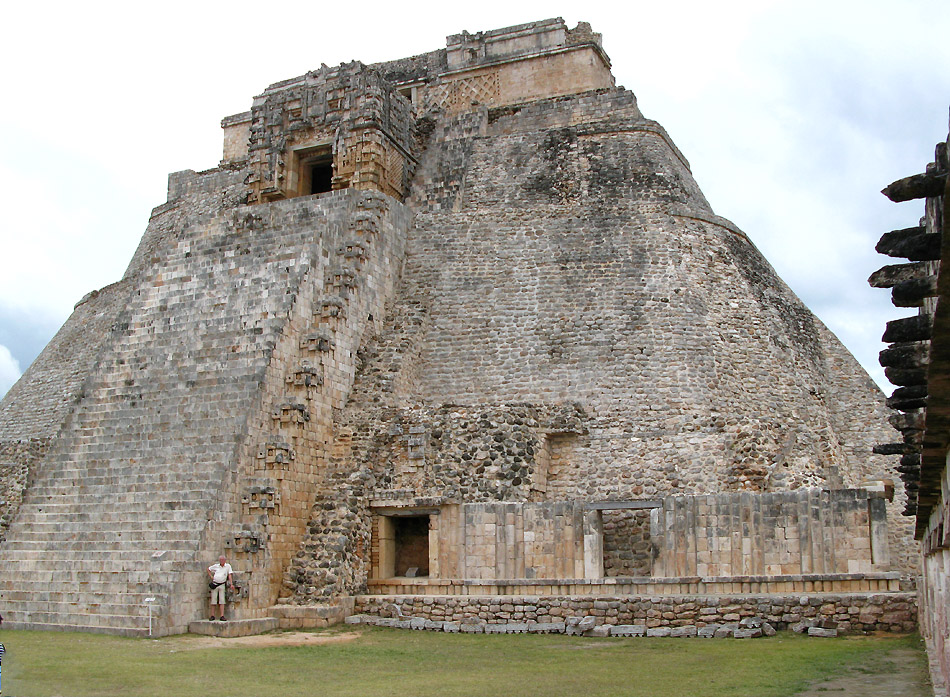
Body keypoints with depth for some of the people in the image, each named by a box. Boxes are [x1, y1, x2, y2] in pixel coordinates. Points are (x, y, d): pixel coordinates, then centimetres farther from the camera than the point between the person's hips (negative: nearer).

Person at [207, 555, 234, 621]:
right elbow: (208, 569, 23)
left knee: (222, 600, -4)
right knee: (213, 600, 1)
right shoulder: (216, 566, 9)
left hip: (222, 585, -1)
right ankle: (212, 616, 6)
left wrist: (231, 584, -9)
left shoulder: (228, 566, 4)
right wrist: (211, 576, 9)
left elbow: (230, 575, -1)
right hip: (214, 585, 1)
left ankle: (222, 616, -5)